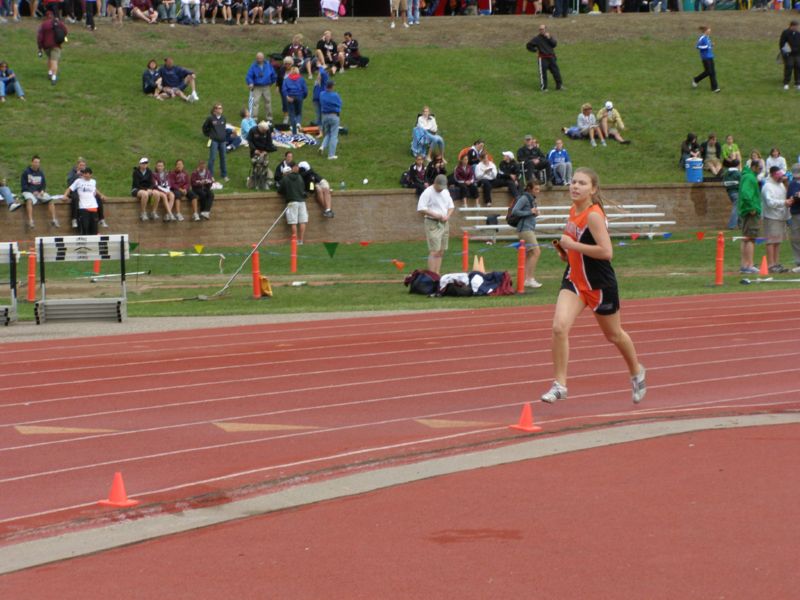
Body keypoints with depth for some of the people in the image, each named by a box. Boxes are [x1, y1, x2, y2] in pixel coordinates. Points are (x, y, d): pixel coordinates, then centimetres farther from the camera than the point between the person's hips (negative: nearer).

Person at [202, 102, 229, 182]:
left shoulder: (223, 118, 3)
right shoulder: (210, 118, -9)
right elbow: (204, 127, 3)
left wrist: (223, 135, 13)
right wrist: (208, 135, 6)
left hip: (222, 140, 4)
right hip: (214, 141, -4)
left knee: (223, 158, 10)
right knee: (212, 158, -3)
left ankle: (224, 175, 19)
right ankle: (210, 175, 6)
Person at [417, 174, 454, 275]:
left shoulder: (445, 192, 12)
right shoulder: (428, 192, -10)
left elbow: (451, 206, 21)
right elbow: (420, 209, -15)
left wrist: (447, 216, 1)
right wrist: (434, 214, -20)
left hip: (444, 223, 7)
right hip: (433, 224, -7)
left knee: (441, 252, 8)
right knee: (434, 251, -14)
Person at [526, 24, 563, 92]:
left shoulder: (549, 36, 9)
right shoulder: (537, 38, -3)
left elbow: (554, 44, -6)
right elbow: (529, 46, 1)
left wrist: (549, 38, -17)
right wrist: (535, 50, -3)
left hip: (551, 57, 4)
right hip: (543, 58, -4)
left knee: (556, 71, 7)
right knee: (543, 73, -4)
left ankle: (559, 85, 18)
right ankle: (543, 87, 5)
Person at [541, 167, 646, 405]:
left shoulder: (594, 215, -21)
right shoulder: (574, 211, 3)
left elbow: (606, 252, -29)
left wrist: (572, 244, -25)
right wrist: (565, 250, 3)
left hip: (600, 284, -6)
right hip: (574, 280, 6)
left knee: (614, 335, 15)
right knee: (559, 327, -16)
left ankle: (636, 372, 43)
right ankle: (559, 385, -9)